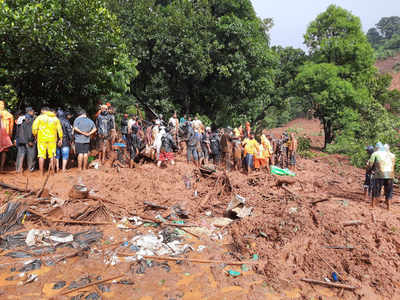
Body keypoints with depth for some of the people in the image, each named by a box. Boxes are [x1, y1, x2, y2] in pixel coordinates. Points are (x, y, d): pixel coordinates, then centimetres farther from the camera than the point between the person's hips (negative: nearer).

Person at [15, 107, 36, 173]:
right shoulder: (30, 119, -11)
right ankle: (31, 168, 12)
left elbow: (17, 130, 17)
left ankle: (19, 168, 4)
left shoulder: (20, 118, 14)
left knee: (21, 153, 7)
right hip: (27, 139, -7)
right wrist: (30, 140, -18)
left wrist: (16, 138, 22)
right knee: (30, 153, 4)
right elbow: (30, 130, -18)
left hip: (20, 139, 7)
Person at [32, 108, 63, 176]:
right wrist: (60, 139, 10)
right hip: (52, 139, 2)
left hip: (42, 139, -2)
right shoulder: (55, 118, 8)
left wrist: (35, 135, 9)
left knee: (41, 156, 4)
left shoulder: (40, 117, 0)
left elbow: (34, 127, -6)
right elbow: (59, 129, 5)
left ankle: (42, 173, 6)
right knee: (52, 156, 10)